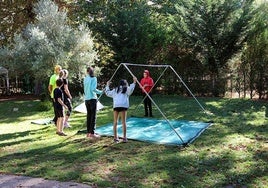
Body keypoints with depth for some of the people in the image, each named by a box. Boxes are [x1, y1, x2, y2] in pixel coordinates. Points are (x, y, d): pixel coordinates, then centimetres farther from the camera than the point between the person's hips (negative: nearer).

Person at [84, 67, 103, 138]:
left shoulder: (85, 79, 9)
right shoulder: (93, 78, -6)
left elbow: (85, 90, 9)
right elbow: (93, 89, -16)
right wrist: (100, 92, -6)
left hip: (86, 99, 5)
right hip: (92, 98, -5)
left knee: (88, 115, 12)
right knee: (93, 116, -2)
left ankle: (88, 132, 16)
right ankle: (92, 133, -3)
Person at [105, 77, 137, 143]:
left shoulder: (115, 89, 27)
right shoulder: (126, 88, 18)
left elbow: (108, 93, 34)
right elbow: (130, 89, -4)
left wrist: (107, 86, 46)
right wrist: (134, 83, 2)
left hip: (116, 106, 2)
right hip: (123, 105, -2)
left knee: (115, 122, 8)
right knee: (123, 121, 3)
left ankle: (115, 137, 8)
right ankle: (124, 137, 3)